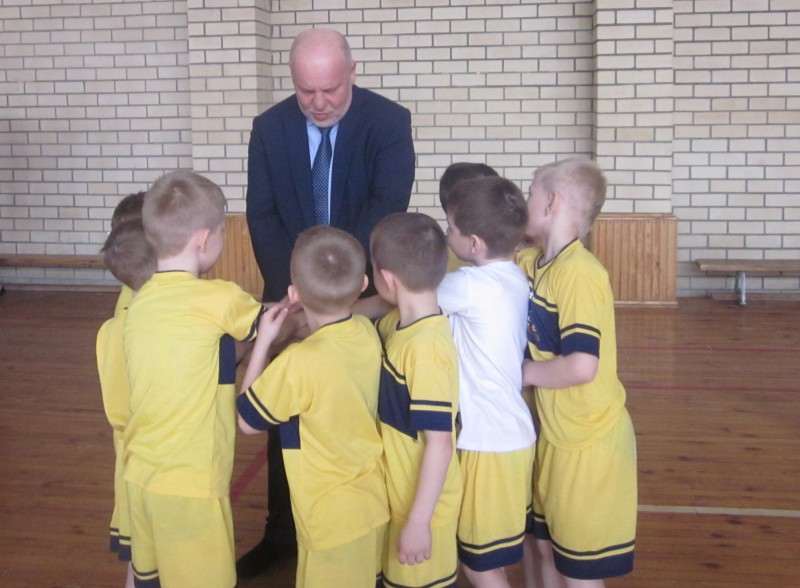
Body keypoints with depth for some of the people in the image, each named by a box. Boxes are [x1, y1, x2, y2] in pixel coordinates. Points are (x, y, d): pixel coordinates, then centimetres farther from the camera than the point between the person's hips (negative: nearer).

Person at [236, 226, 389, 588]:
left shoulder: (298, 362, -25)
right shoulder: (368, 333, -7)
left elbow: (247, 421, -9)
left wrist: (263, 342, -7)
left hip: (333, 517, -6)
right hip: (375, 502, 6)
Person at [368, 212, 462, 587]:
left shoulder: (426, 348, -29)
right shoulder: (395, 324, -3)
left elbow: (440, 444, -27)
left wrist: (417, 521, -23)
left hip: (422, 506, -8)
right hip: (400, 495, 8)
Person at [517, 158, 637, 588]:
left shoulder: (579, 274, -23)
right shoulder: (532, 263, 2)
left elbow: (582, 365, -31)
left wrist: (523, 372, -16)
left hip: (588, 442, -8)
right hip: (554, 435, 8)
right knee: (547, 548, 22)